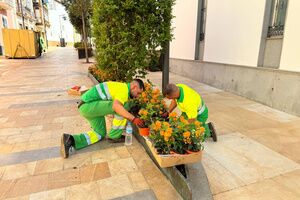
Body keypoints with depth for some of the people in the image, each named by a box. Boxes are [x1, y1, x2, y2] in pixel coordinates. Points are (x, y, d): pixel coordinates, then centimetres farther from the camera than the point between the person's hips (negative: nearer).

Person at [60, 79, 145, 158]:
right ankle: (114, 136, -2)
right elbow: (116, 106, -34)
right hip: (89, 104, -10)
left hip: (86, 106, 10)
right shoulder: (124, 89, -13)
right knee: (124, 105, -15)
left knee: (100, 134, 19)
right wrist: (133, 119, -30)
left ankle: (70, 140, 6)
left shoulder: (121, 87, 19)